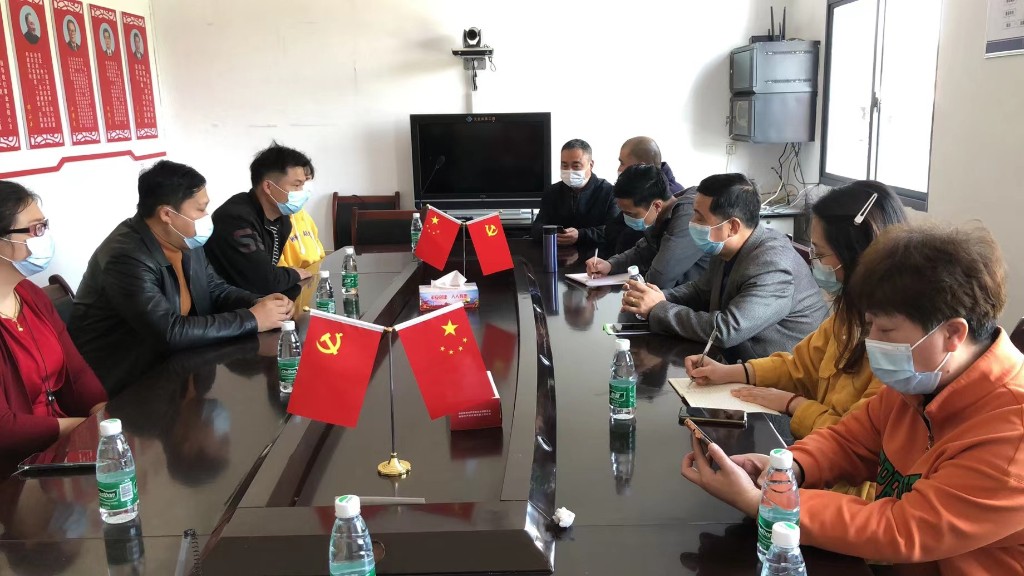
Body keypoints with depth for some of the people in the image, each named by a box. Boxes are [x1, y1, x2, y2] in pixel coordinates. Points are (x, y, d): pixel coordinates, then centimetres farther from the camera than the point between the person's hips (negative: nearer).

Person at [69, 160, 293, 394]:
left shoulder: (185, 241, 1)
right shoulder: (127, 258, -25)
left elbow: (215, 289, 11)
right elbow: (171, 333, -30)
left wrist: (257, 304, -10)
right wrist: (251, 320, -24)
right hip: (124, 382, -8)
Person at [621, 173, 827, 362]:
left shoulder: (773, 265, -26)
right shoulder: (727, 249, 1)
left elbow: (726, 330, -32)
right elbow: (701, 290, 16)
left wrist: (658, 309, -23)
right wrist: (662, 298, -4)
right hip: (743, 361, 8)